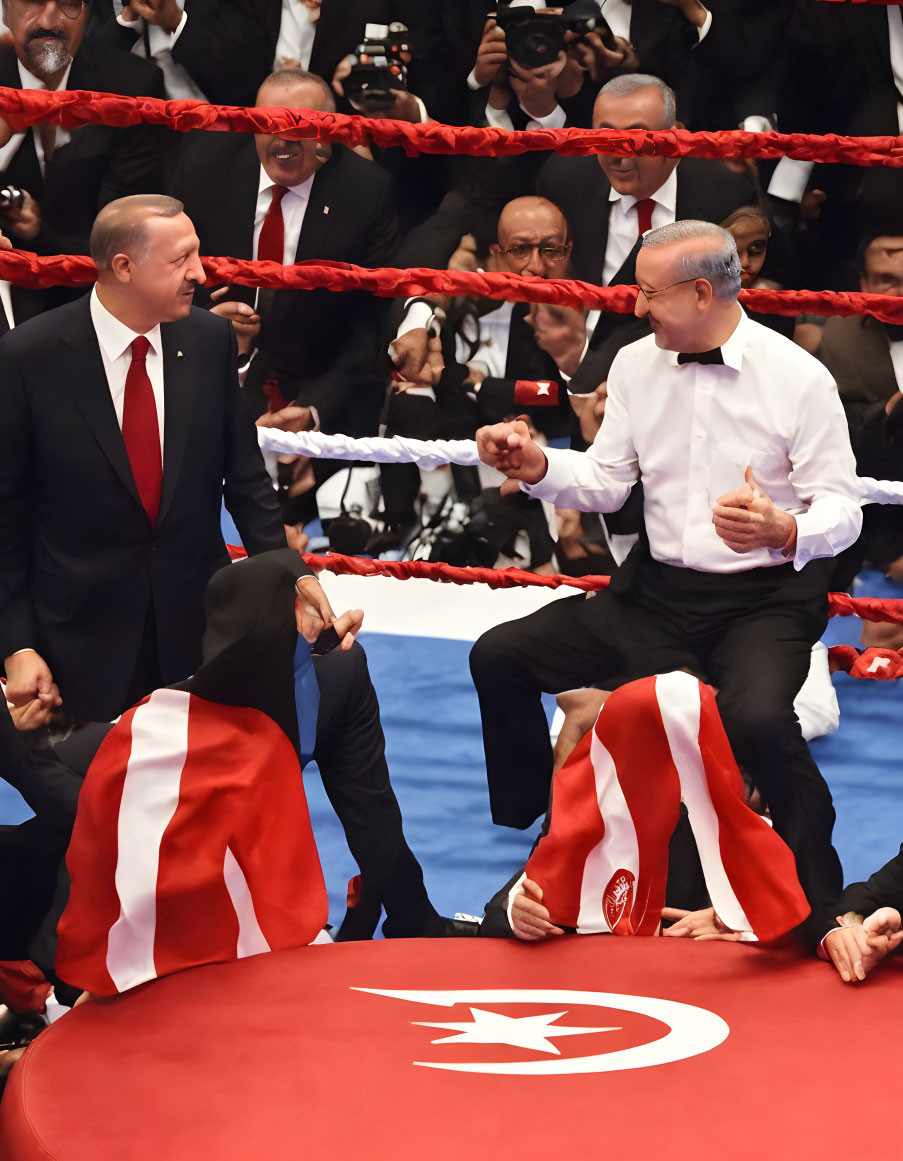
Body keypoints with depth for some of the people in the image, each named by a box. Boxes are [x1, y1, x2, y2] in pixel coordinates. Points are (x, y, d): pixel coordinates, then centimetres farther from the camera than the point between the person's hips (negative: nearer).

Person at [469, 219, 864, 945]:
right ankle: (533, 832, 17)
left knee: (757, 719, -36)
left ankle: (820, 904, -15)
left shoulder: (799, 379, -11)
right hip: (657, 592, 6)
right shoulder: (637, 365, 3)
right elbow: (607, 483, 7)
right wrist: (537, 467, -11)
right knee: (499, 658, -3)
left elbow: (842, 509, -12)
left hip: (765, 600, -6)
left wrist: (782, 531, -33)